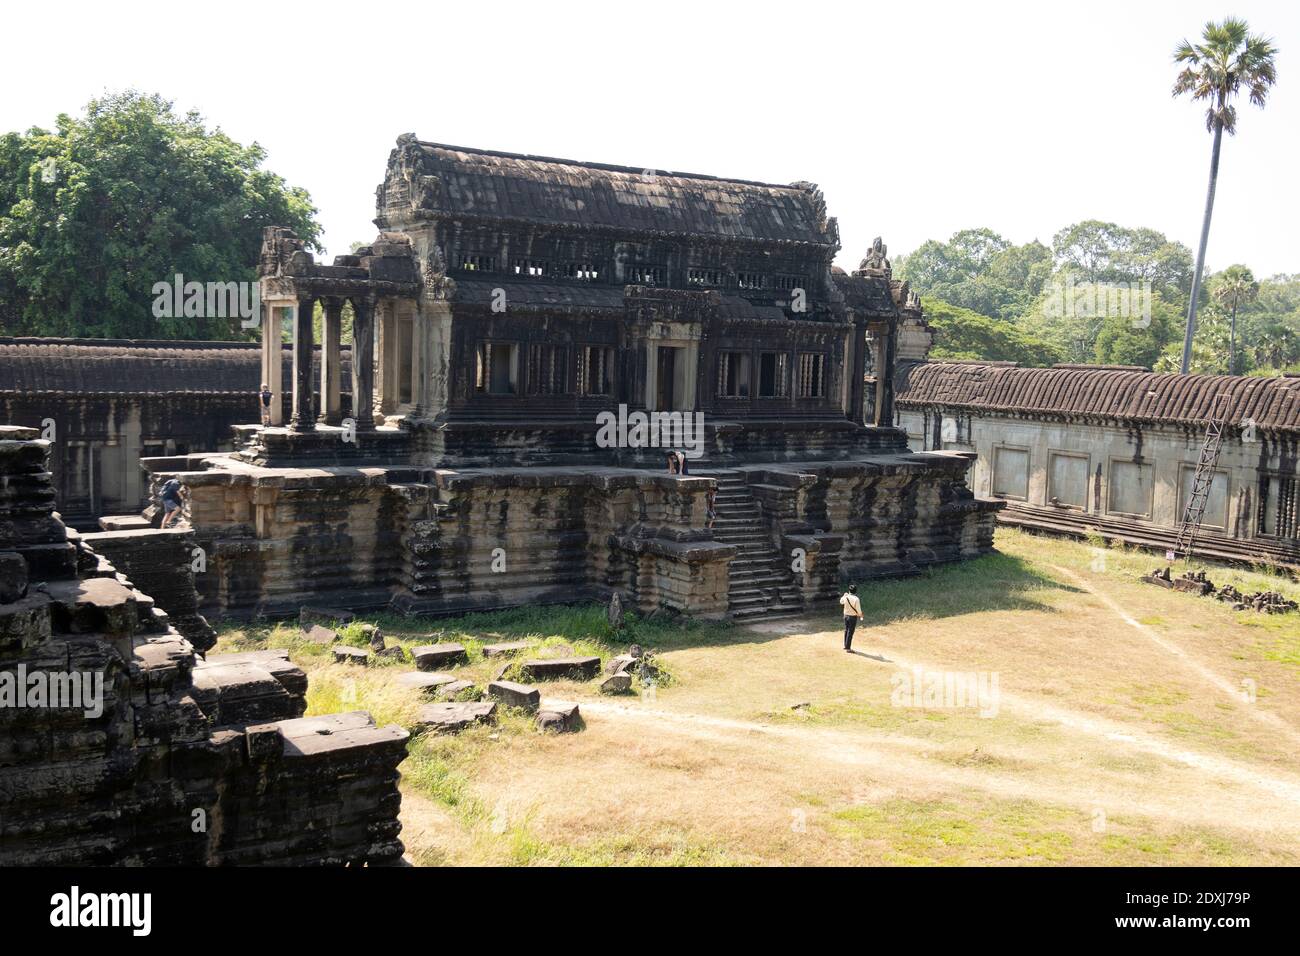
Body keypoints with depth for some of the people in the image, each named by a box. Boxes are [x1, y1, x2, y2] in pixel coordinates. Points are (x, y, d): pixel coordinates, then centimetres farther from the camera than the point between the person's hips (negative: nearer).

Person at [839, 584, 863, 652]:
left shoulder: (845, 597, -5)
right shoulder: (856, 599, -20)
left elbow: (841, 602, 19)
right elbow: (858, 610, -17)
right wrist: (861, 616, 1)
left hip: (846, 616, 6)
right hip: (853, 617, -6)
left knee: (846, 631, 19)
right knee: (850, 632, 0)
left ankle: (845, 646, 30)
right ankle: (847, 648, 3)